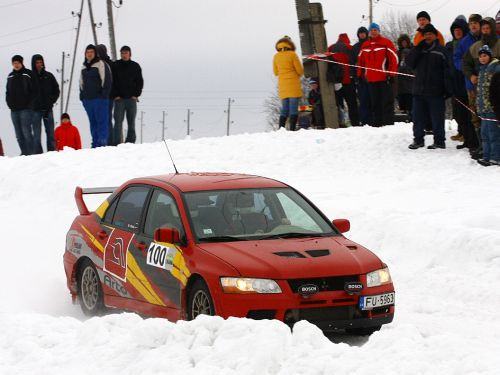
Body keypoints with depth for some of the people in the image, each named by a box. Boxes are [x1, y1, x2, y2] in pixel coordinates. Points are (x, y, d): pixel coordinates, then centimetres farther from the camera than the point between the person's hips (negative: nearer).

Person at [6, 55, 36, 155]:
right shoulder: (10, 76, 15)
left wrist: (29, 104, -10)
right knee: (18, 133, 5)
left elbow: (34, 91, -4)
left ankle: (31, 152, -10)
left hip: (26, 108, -6)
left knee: (26, 130, -13)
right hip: (14, 109, 6)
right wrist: (10, 103, 5)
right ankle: (24, 152, 9)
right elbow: (8, 92, 20)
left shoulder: (28, 74, -1)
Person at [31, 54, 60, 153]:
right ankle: (38, 154, -4)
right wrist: (31, 103, -7)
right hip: (35, 110, -2)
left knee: (50, 132, 4)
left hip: (48, 109, 2)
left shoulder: (49, 76, 7)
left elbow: (56, 90, 13)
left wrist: (51, 101, 1)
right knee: (37, 134, -4)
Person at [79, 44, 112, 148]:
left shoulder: (100, 64, -3)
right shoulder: (84, 67, 19)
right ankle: (95, 144, 10)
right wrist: (82, 96, 17)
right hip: (87, 99, 7)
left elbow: (106, 80, -9)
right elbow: (81, 83, 27)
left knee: (102, 122, -9)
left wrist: (104, 95, -14)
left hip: (99, 99, -7)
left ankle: (102, 143, -11)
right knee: (93, 123, 8)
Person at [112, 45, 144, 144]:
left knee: (131, 122, 4)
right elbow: (112, 81, 3)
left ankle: (130, 142, 9)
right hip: (119, 98, -2)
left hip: (131, 98, 2)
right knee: (118, 121, -9)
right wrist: (115, 95, -7)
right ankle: (117, 143, -11)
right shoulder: (116, 66, 4)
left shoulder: (135, 66, 7)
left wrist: (136, 95, -2)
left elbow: (140, 82, 10)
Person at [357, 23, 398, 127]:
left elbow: (394, 58, -5)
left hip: (384, 79, -5)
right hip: (371, 79, 5)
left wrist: (391, 73, -10)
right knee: (375, 103, 8)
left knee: (387, 102, -5)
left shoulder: (386, 43, -2)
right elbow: (360, 61, 20)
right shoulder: (365, 46, 14)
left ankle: (389, 122, -4)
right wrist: (360, 74, 14)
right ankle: (376, 122, 12)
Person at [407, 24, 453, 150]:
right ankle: (418, 139, 18)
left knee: (437, 118, 0)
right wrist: (418, 48, -11)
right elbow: (410, 63, -2)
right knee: (418, 117, 9)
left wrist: (448, 89, -10)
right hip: (419, 90, 4)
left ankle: (439, 141, 6)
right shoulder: (418, 50, 11)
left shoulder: (441, 51, -2)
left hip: (435, 92, -4)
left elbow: (447, 71, -4)